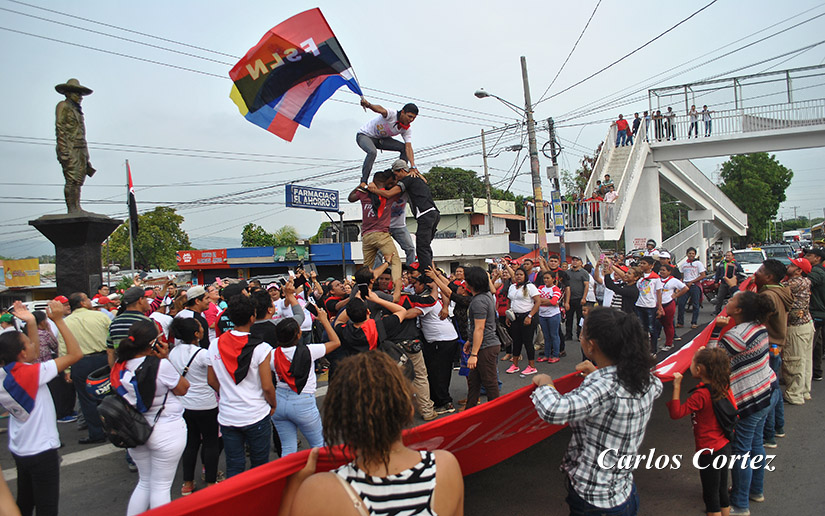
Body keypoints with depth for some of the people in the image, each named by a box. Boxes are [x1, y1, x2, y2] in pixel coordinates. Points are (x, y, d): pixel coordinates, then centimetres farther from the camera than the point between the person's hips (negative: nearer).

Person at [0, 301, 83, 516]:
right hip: (42, 451, -8)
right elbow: (75, 354, -25)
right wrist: (58, 320, -21)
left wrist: (31, 323, 3)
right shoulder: (28, 373, -25)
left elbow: (33, 355, 13)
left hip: (19, 450, 8)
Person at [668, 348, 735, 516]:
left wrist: (677, 386, -27)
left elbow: (676, 413, -29)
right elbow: (734, 414, 8)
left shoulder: (701, 395, -27)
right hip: (725, 446, 8)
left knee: (710, 494, 8)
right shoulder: (724, 387, -4)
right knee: (722, 490, 23)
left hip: (710, 451, -8)